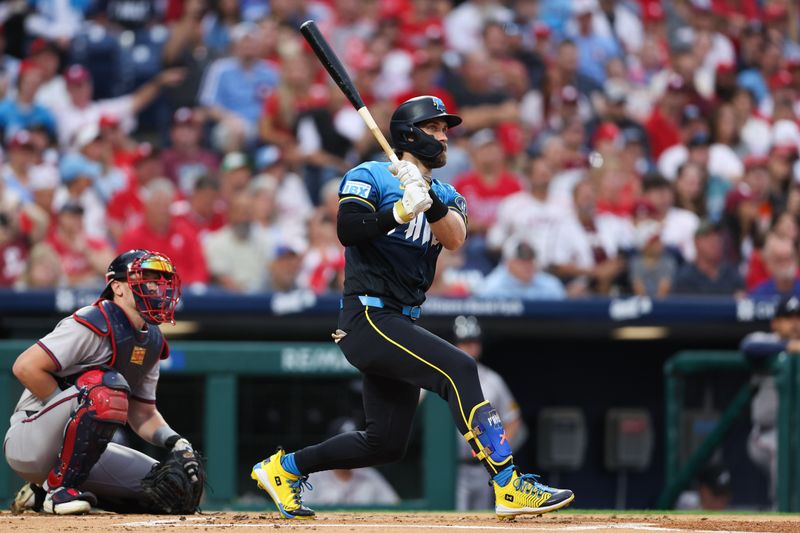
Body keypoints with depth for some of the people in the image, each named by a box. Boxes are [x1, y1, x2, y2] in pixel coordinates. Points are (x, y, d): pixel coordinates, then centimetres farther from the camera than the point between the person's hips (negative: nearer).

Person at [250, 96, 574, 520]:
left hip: (401, 325, 8)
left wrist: (428, 199, -22)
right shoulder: (370, 177, -1)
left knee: (386, 443, 9)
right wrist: (402, 210, -26)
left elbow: (454, 238, -5)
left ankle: (284, 468, 26)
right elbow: (347, 230, -18)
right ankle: (509, 487, -33)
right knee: (458, 368, -26)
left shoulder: (446, 196, 18)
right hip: (368, 318, -8)